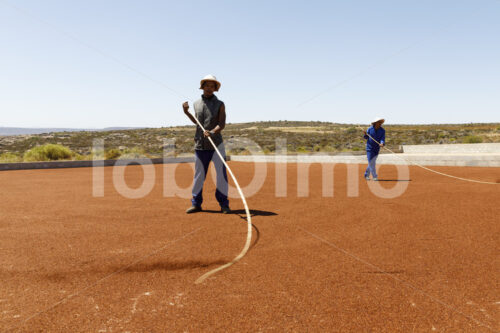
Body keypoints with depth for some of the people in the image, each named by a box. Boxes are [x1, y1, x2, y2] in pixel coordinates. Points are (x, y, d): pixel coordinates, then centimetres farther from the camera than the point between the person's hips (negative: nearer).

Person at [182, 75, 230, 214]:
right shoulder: (196, 104, 11)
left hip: (216, 144, -3)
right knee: (199, 175, 6)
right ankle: (196, 204, 18)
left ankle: (224, 204, 6)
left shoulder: (220, 104, 2)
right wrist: (186, 112, 14)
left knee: (221, 174, -4)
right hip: (200, 145, 3)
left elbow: (222, 124, -11)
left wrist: (212, 132, -29)